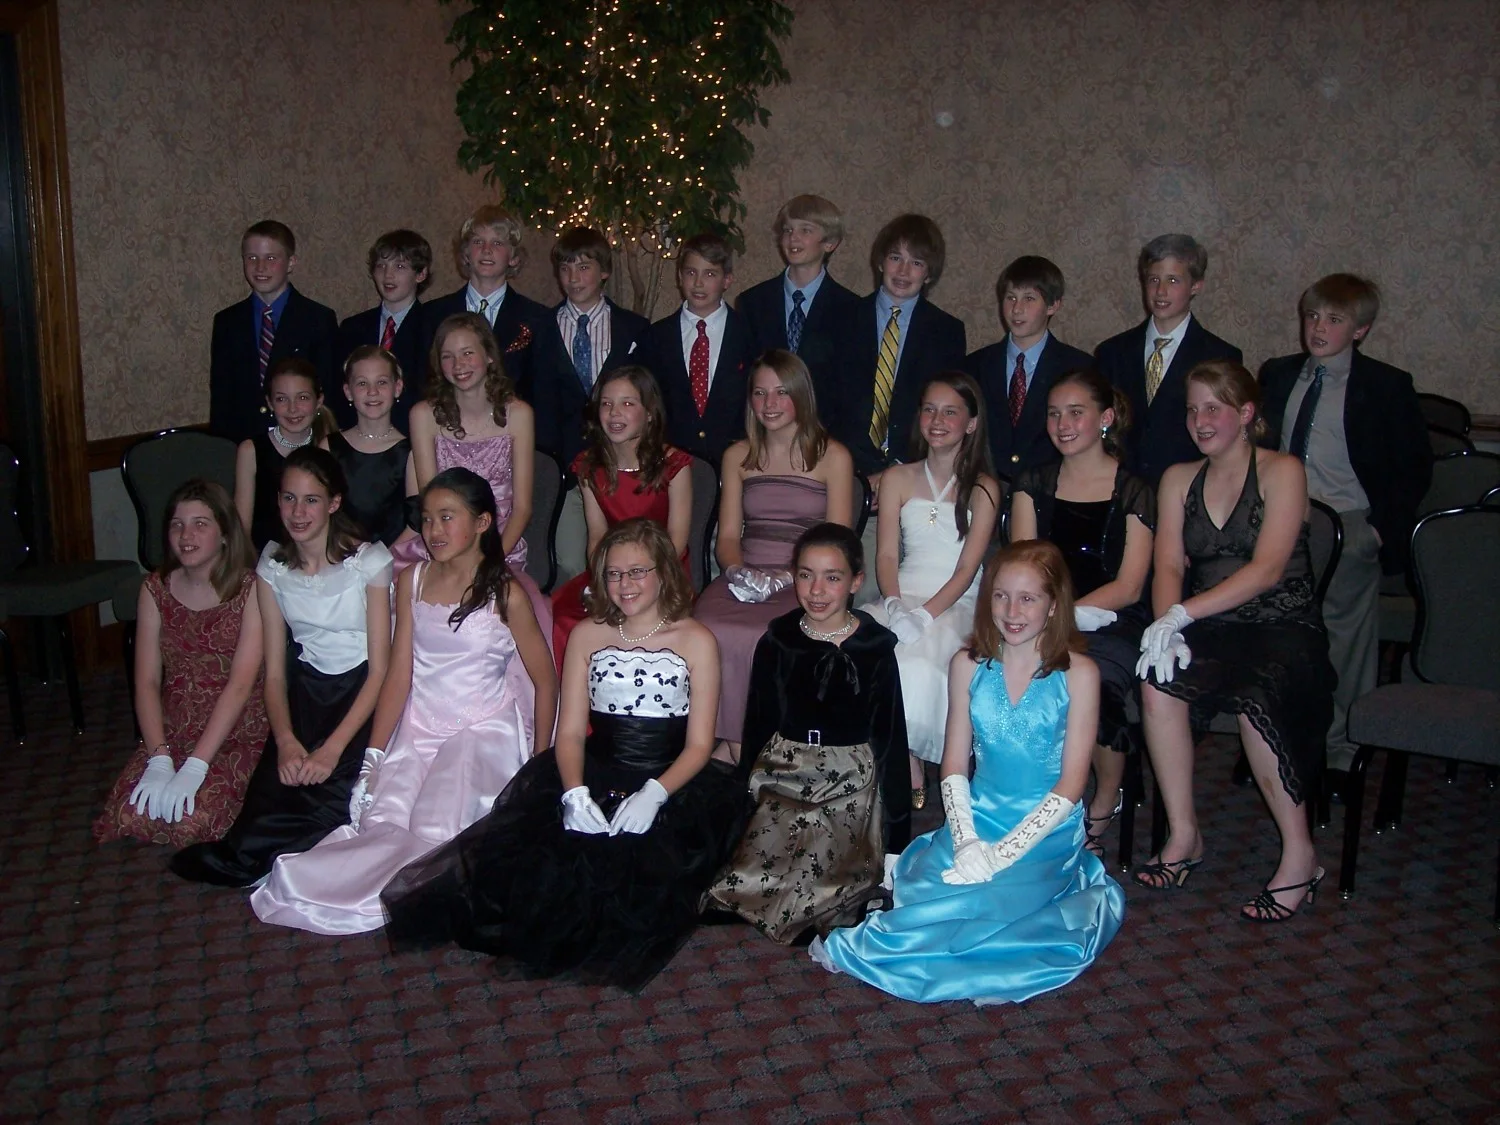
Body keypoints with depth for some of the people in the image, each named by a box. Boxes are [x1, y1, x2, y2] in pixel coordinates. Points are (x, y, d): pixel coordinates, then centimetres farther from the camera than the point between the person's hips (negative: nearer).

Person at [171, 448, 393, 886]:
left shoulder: (368, 561, -11)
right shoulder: (273, 566, 2)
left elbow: (380, 670, -12)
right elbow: (274, 672, 2)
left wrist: (332, 748, -23)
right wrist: (286, 741, -18)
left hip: (363, 693, -3)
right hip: (306, 690, 3)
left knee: (336, 794, -28)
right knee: (270, 795, -24)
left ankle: (242, 859, -6)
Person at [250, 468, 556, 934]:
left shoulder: (506, 595, -5)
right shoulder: (411, 581, 6)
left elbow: (546, 681, 1)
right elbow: (399, 674, 4)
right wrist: (372, 757, -3)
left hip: (484, 731, -3)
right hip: (417, 727, 4)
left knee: (435, 835, -24)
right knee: (380, 821, -22)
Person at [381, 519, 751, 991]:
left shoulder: (696, 641, 2)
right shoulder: (587, 635, 10)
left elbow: (699, 745, -2)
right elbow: (570, 731, 5)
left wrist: (654, 794, -21)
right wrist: (575, 792, -16)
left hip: (672, 782, -2)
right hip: (595, 774, 2)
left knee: (644, 859, -31)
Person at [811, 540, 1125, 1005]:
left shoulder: (1078, 674, -7)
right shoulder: (969, 665, 3)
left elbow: (1071, 784, -9)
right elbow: (954, 766, 4)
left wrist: (1002, 853, -18)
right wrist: (967, 841, -14)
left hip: (1047, 831, -3)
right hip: (978, 817, 3)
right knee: (923, 890, -26)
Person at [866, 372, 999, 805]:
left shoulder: (983, 489, 4)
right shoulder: (899, 479, 14)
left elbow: (966, 569, -4)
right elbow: (887, 554, 7)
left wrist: (925, 614, -19)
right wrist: (894, 604, -13)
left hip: (956, 605, -2)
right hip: (902, 598, 3)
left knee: (919, 660, -34)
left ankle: (905, 757, -12)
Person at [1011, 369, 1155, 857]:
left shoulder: (1134, 492, 2)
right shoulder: (1034, 484, 13)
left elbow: (1128, 587, -5)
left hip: (1114, 625, -2)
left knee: (1095, 683, -33)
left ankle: (1104, 808, -6)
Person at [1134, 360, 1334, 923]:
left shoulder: (1281, 471, 0)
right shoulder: (1179, 479, 15)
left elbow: (1267, 569, -13)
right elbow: (1169, 566, 5)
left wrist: (1183, 613, -22)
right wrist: (1167, 626, -16)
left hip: (1282, 628, -3)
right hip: (1208, 631, 4)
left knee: (1256, 693, -35)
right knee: (1157, 679, -29)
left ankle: (1299, 852, -18)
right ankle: (1183, 835, -15)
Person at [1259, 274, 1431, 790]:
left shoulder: (1386, 386, -3)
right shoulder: (1276, 376, 9)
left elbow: (1415, 468, -1)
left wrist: (1382, 527, -10)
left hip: (1350, 529, -4)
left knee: (1347, 644, 2)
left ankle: (1340, 754, 14)